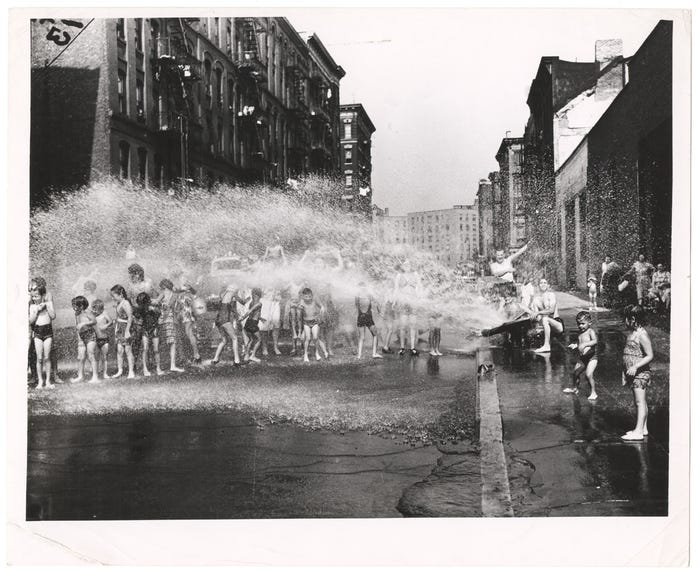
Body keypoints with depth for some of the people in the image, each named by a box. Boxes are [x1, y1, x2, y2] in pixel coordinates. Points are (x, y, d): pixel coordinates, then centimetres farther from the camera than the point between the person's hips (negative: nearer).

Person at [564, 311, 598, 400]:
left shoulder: (591, 332, -15)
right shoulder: (580, 333, 7)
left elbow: (595, 341, -35)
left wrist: (585, 344, -46)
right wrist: (575, 345, 7)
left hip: (591, 357, -8)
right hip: (582, 358, 8)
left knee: (589, 374, -21)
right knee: (575, 373, 17)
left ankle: (593, 393, -7)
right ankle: (574, 388, 43)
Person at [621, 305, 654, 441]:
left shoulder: (642, 335, -17)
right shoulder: (632, 333, 11)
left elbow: (650, 356, -19)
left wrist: (635, 367, -25)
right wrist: (626, 372, 20)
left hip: (640, 373, -9)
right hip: (633, 373, 9)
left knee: (640, 402, -8)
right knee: (640, 402, 14)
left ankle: (638, 432, -9)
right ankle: (643, 428, 21)